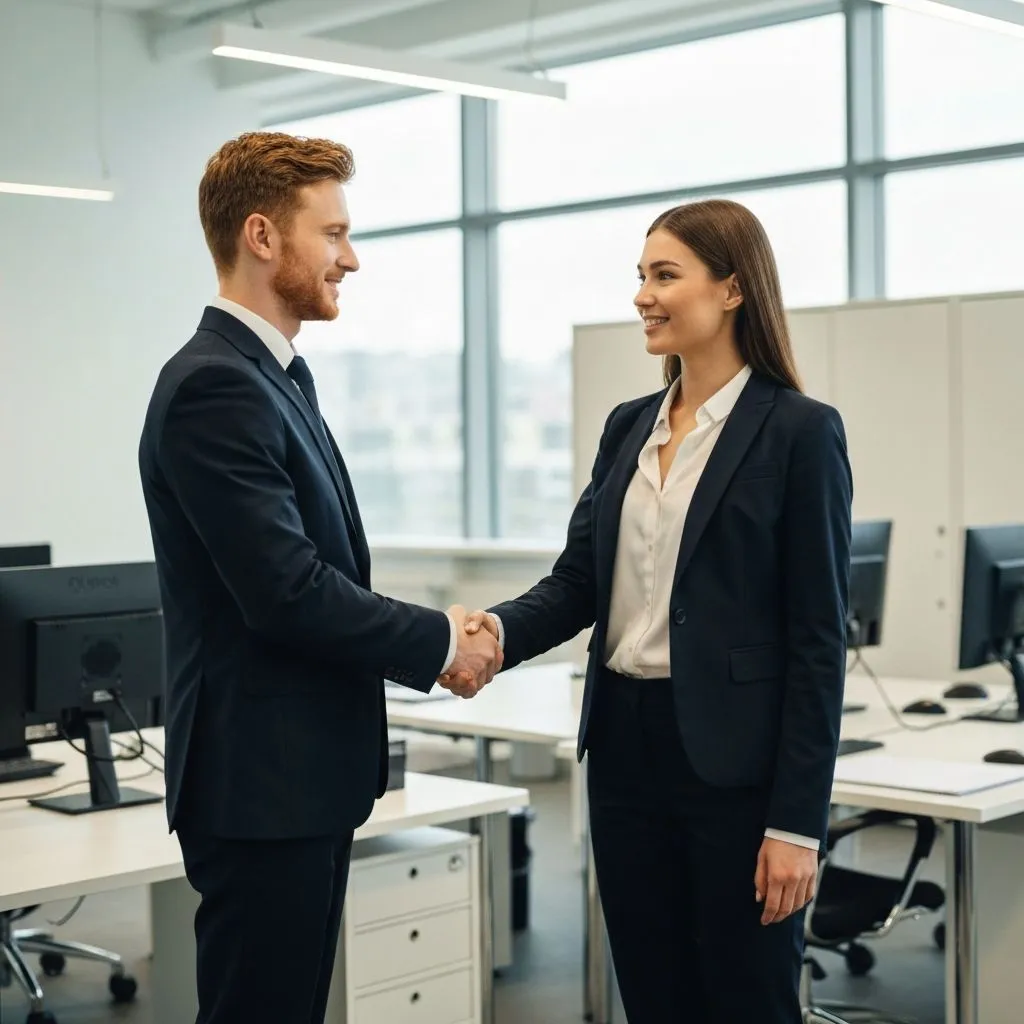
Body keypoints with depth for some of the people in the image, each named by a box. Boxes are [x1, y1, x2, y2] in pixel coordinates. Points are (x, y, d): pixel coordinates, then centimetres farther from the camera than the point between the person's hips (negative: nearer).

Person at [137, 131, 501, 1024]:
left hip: (304, 772, 10)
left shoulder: (273, 378, 14)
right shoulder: (215, 387, -18)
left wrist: (431, 635, 4)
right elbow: (287, 592, -23)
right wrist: (438, 644, -10)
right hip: (262, 780, -10)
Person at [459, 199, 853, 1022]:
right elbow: (578, 582, 8)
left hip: (734, 760, -6)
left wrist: (798, 818, -13)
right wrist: (499, 630, -14)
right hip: (626, 745, 6)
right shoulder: (628, 426, 11)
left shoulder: (799, 431, -8)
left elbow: (818, 639, -11)